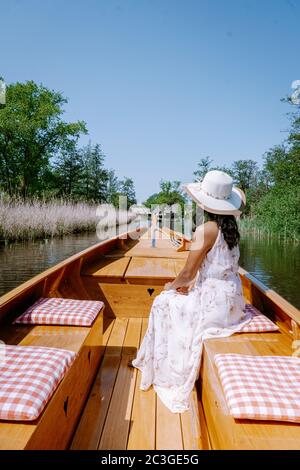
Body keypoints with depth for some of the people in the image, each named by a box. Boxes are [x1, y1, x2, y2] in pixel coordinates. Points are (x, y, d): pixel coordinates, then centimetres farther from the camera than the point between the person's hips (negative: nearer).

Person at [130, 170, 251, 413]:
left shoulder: (206, 230, -21)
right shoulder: (231, 227, 4)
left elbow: (188, 272, -16)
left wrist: (173, 285, 4)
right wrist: (190, 285, 13)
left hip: (215, 302, -8)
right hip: (232, 298, 8)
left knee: (164, 304, 12)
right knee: (177, 301, 25)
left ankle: (163, 368, 29)